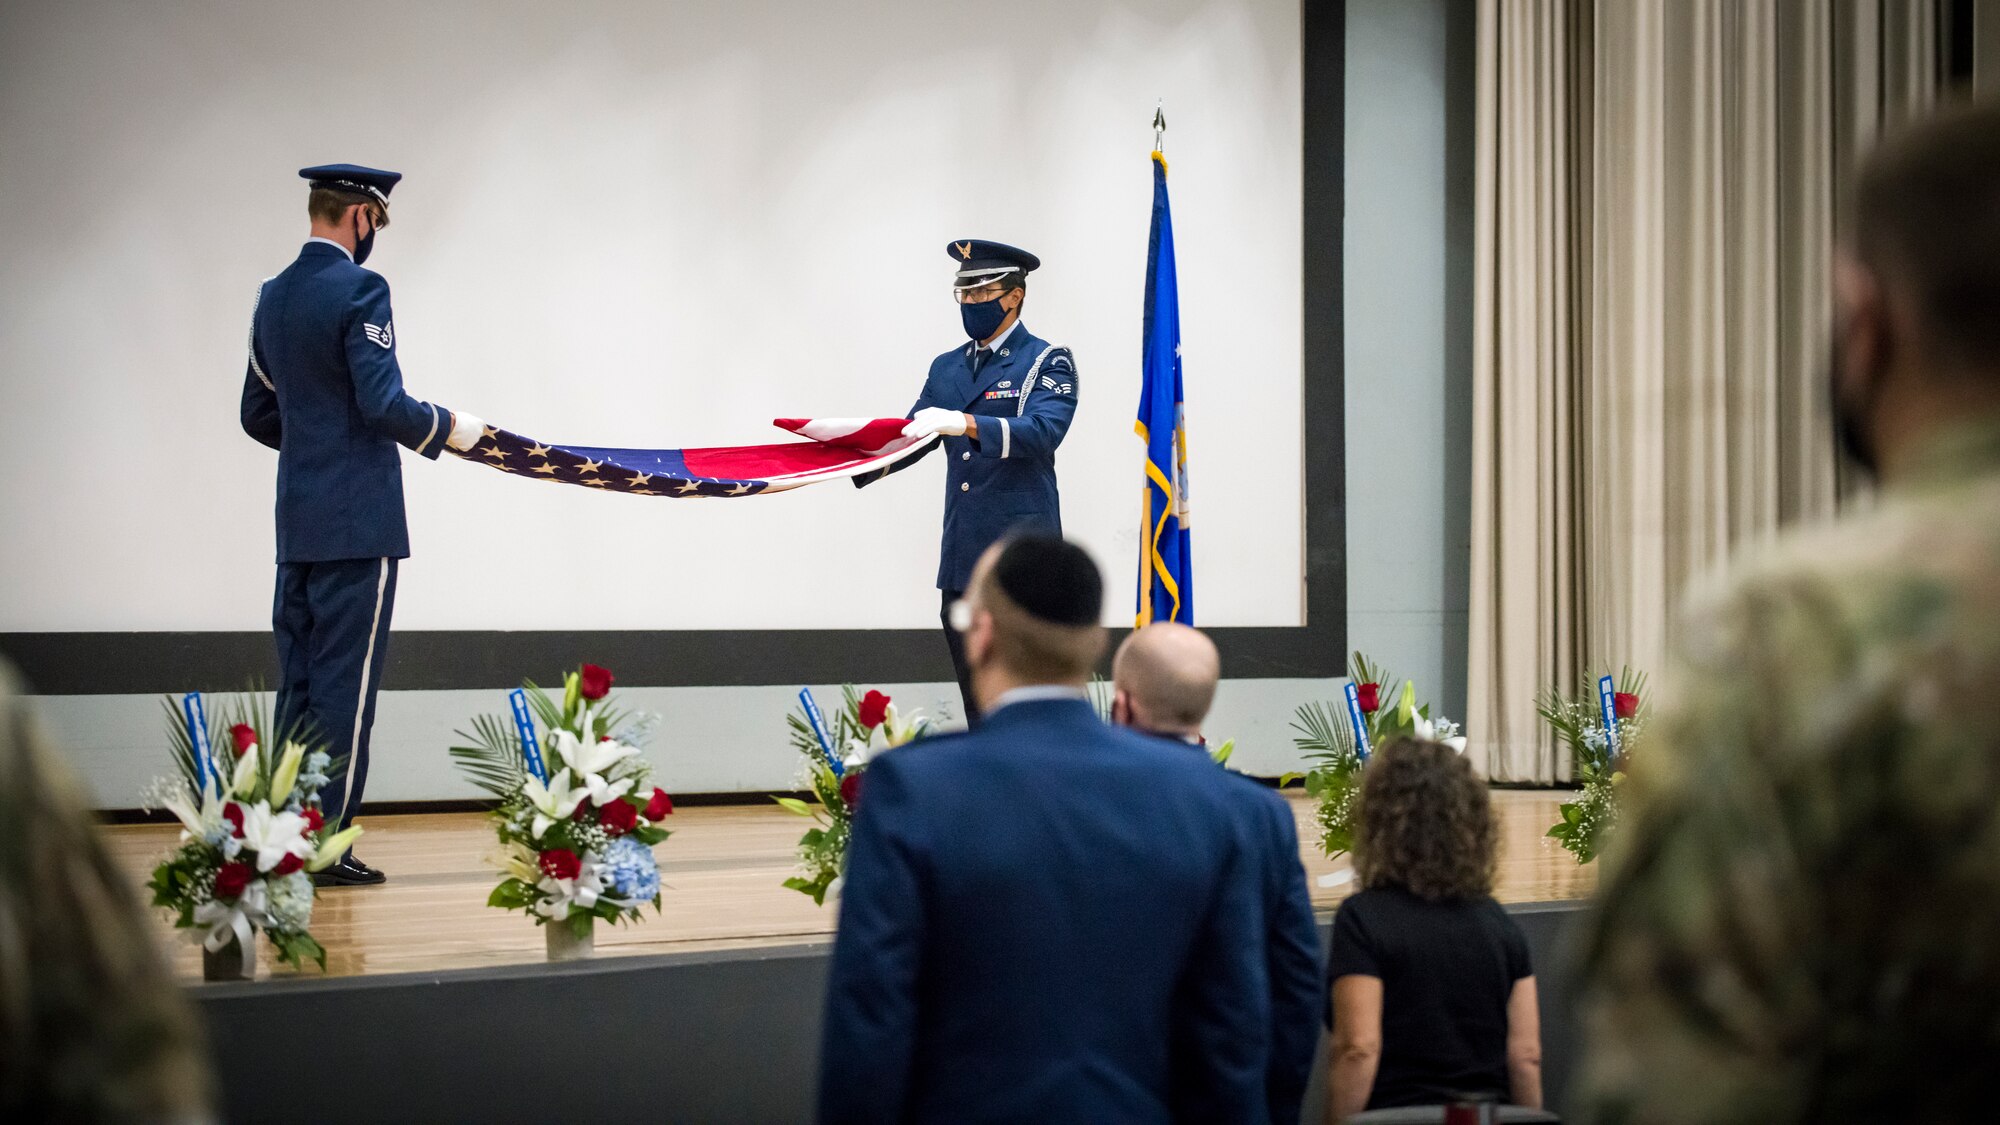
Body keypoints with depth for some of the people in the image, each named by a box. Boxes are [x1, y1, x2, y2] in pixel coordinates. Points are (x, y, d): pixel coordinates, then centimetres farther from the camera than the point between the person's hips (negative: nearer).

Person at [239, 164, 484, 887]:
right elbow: (383, 403, -19)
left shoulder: (272, 297, 13)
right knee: (345, 688, -4)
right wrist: (447, 428, -3)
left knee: (299, 684, 11)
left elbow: (258, 415, 18)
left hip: (297, 524, 8)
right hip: (358, 522, -8)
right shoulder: (359, 290, -12)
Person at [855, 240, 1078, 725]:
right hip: (962, 558, 7)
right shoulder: (946, 368, 18)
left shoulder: (1048, 362, -1)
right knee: (978, 708, 8)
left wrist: (968, 424, -32)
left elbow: (1042, 431, -18)